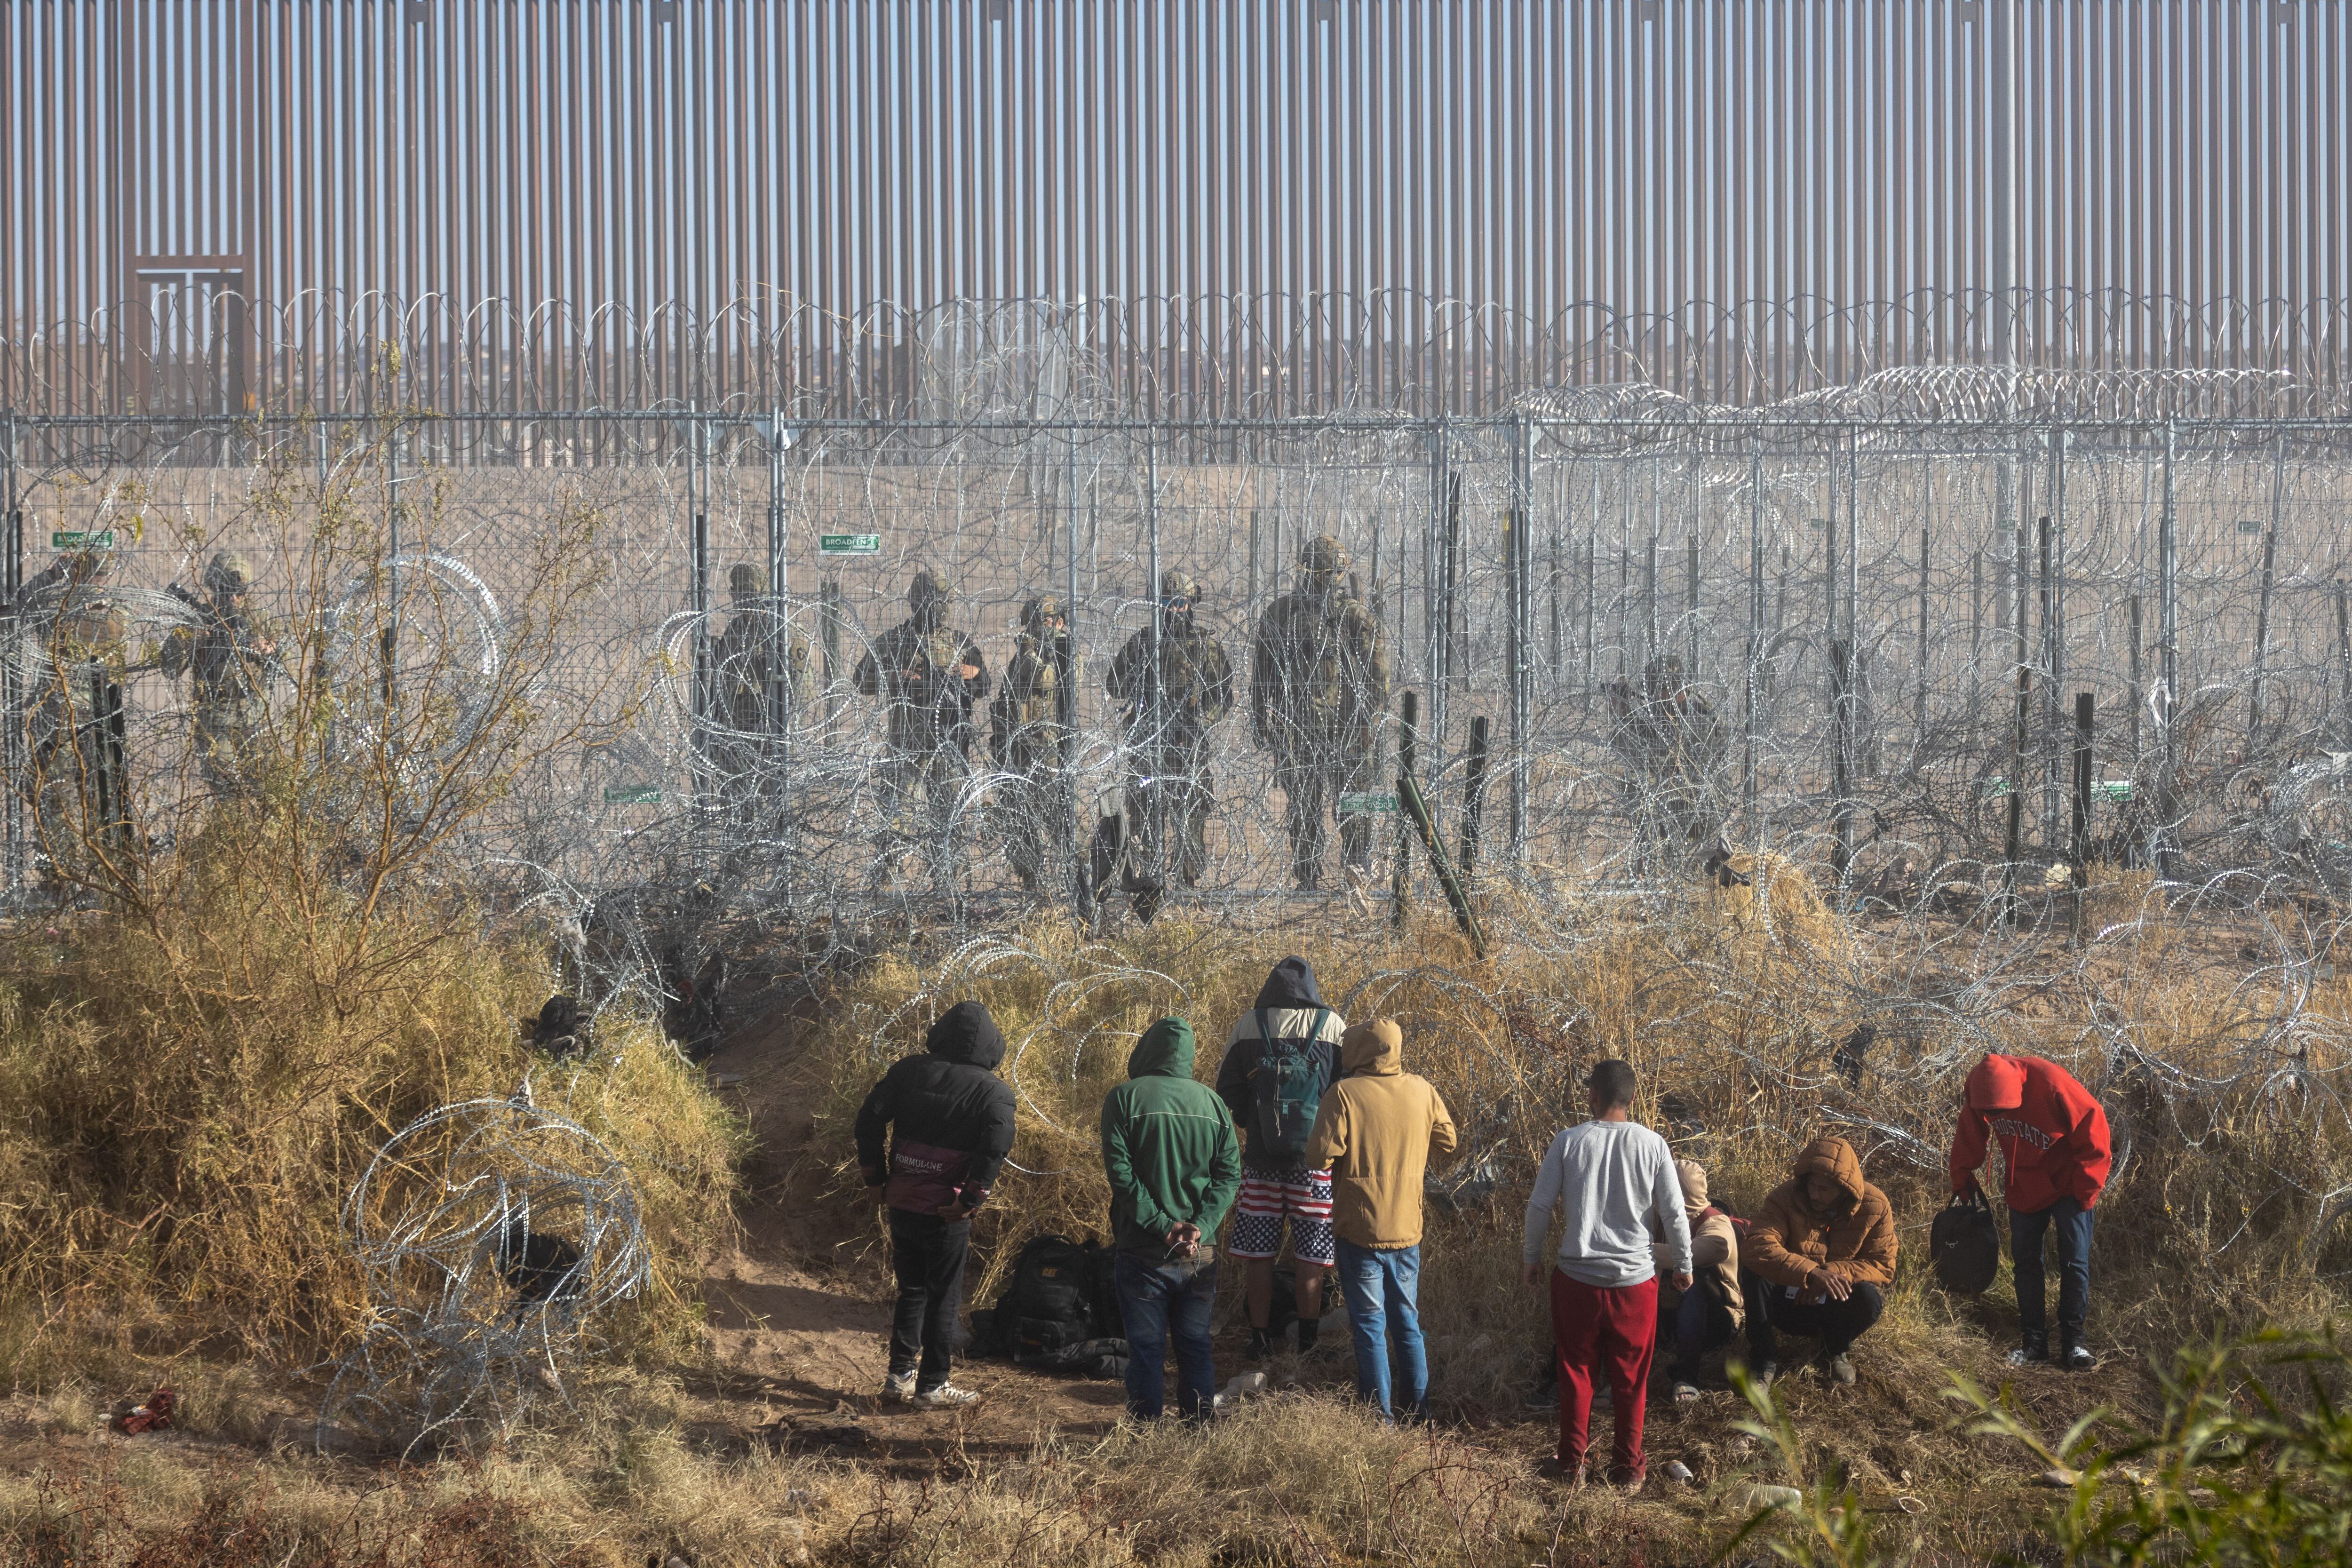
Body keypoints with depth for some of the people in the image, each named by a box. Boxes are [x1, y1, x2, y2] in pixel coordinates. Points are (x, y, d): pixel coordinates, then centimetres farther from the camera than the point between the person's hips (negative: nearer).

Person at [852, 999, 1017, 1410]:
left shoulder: (909, 1071, 3)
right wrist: (971, 1200, -13)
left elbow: (869, 1119, 2)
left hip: (902, 1202, 4)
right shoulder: (994, 1091, -8)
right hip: (947, 1212, -4)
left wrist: (875, 1178, 9)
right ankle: (932, 1386, 11)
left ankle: (899, 1376, 19)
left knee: (911, 1290, 19)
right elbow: (995, 1149, -20)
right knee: (944, 1298, 7)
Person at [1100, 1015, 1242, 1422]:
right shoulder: (1212, 1102, 5)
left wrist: (1161, 1224, -13)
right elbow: (1230, 1174, -1)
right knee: (1196, 1343, 13)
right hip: (1200, 1252, 3)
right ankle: (1199, 1423, 16)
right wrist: (1200, 1227, -9)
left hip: (1142, 1250, -3)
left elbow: (1120, 1173, -13)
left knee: (1145, 1346, 4)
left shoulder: (1124, 1098, -6)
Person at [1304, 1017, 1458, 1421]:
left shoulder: (1345, 1094, -16)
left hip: (1360, 1228, -4)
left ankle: (1380, 1413, 5)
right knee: (1407, 1320, 16)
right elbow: (1446, 1141, 11)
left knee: (1369, 1322, 4)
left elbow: (1321, 1155, -18)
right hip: (1407, 1227, 4)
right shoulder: (1422, 1091, -1)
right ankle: (1419, 1407, 20)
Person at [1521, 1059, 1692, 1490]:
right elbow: (1674, 1213, -3)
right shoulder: (1652, 1145, -7)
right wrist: (1683, 1265, 12)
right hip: (1634, 1278, 0)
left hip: (1577, 1277, 0)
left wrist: (1531, 1256, 13)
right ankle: (1628, 1467, 18)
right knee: (1631, 1378, 12)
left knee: (1576, 1372, 14)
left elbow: (1540, 1206, -3)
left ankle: (1572, 1462, 20)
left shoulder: (1569, 1142, -8)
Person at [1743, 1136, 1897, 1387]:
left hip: (1836, 1308, 1)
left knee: (1869, 1298, -32)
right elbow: (1757, 1248, -35)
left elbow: (1883, 1266, -13)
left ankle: (1838, 1350, 3)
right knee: (1757, 1273, -31)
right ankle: (1764, 1361, -15)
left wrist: (1832, 1273, -30)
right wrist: (1812, 1273, -48)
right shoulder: (1786, 1197, -18)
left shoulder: (1875, 1207, -12)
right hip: (1789, 1303, -1)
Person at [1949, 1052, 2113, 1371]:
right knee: (2026, 1262, 6)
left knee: (2075, 1262, -7)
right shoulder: (1980, 1087, -19)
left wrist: (2086, 1190, -17)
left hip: (2068, 1185, -4)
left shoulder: (2052, 1084, -33)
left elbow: (2093, 1129, -23)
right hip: (2023, 1187, 4)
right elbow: (1970, 1136, 2)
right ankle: (2034, 1342, 14)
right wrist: (1962, 1179, 5)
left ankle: (2072, 1342, -1)